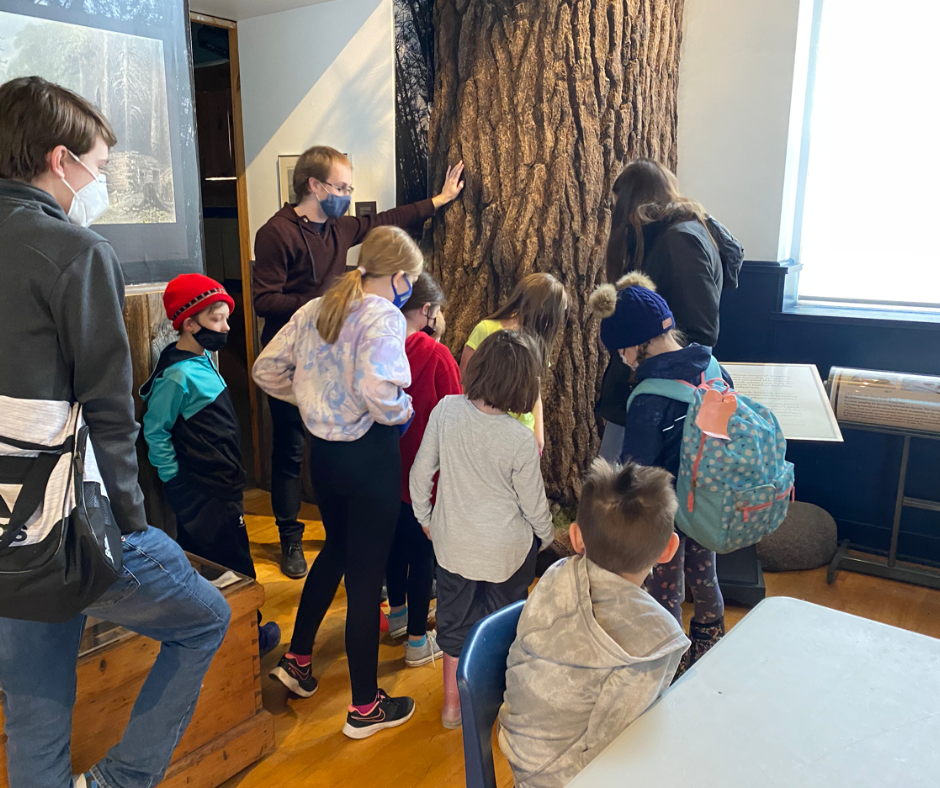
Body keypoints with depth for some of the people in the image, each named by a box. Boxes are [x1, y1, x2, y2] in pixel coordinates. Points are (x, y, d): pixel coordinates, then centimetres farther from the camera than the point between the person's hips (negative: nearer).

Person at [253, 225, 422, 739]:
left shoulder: (314, 311, 5)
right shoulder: (383, 318, -17)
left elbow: (266, 371, 7)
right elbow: (377, 392, -31)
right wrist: (404, 412, -11)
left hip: (323, 449, 7)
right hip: (370, 456, -7)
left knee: (336, 548, 29)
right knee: (366, 574, 5)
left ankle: (297, 659, 40)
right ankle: (365, 707, 21)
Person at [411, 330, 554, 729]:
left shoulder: (446, 410, -16)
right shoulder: (521, 439, -23)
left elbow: (421, 471, -6)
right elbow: (533, 502, -10)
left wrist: (424, 516, 11)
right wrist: (546, 536, 11)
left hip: (453, 541, 3)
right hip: (507, 547, -2)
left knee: (454, 619, 22)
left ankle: (452, 703, 38)